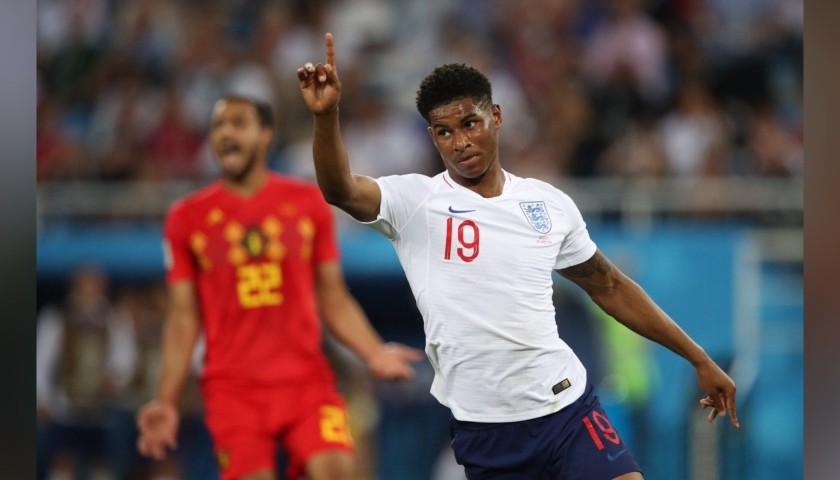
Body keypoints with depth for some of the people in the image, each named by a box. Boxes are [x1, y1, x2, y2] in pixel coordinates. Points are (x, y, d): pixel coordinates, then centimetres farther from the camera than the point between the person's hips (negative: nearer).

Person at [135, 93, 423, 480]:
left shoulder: (308, 203, 8)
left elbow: (333, 299, 11)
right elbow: (184, 317, 7)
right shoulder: (187, 219, 7)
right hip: (233, 388, -1)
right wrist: (166, 402, 0)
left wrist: (374, 354, -5)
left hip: (308, 379, 1)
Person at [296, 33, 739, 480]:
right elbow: (341, 190, -22)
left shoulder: (550, 204, 7)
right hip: (483, 429, -2)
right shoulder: (413, 201, -3)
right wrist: (326, 115, -41)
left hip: (568, 407, 2)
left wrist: (700, 360, 19)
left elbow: (610, 288, 18)